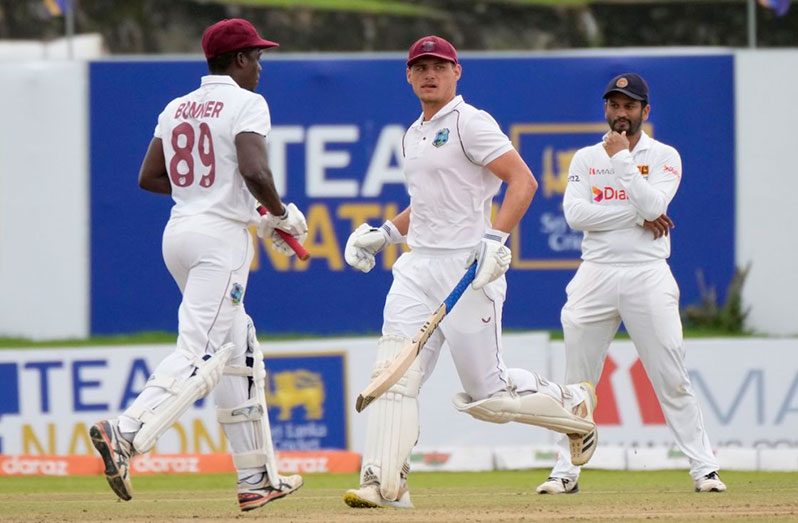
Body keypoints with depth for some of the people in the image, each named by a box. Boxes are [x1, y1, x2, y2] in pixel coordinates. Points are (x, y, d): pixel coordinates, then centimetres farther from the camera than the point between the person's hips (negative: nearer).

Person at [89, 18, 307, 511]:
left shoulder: (176, 110, 14)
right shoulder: (246, 104, -7)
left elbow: (149, 177, 14)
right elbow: (255, 171, -20)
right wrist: (281, 214, -4)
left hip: (180, 231, 8)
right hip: (222, 236, -8)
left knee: (238, 354, 14)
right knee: (200, 355, -15)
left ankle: (256, 479, 15)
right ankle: (125, 434, -33)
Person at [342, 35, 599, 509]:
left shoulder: (469, 123, -8)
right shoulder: (414, 136, 18)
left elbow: (523, 181, -15)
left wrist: (496, 238, -26)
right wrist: (384, 234, 18)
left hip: (468, 269, -8)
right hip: (417, 269, 8)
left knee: (487, 396, -3)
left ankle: (573, 405, 23)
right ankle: (384, 484, -14)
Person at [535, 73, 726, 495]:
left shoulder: (664, 157, 5)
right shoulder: (585, 158, 11)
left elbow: (653, 205, -12)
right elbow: (575, 214, -4)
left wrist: (621, 158, -9)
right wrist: (639, 216, -9)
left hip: (648, 274, -2)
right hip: (596, 275, 2)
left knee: (672, 380, -5)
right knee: (577, 381, 2)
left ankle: (704, 468, -1)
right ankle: (566, 472, 8)